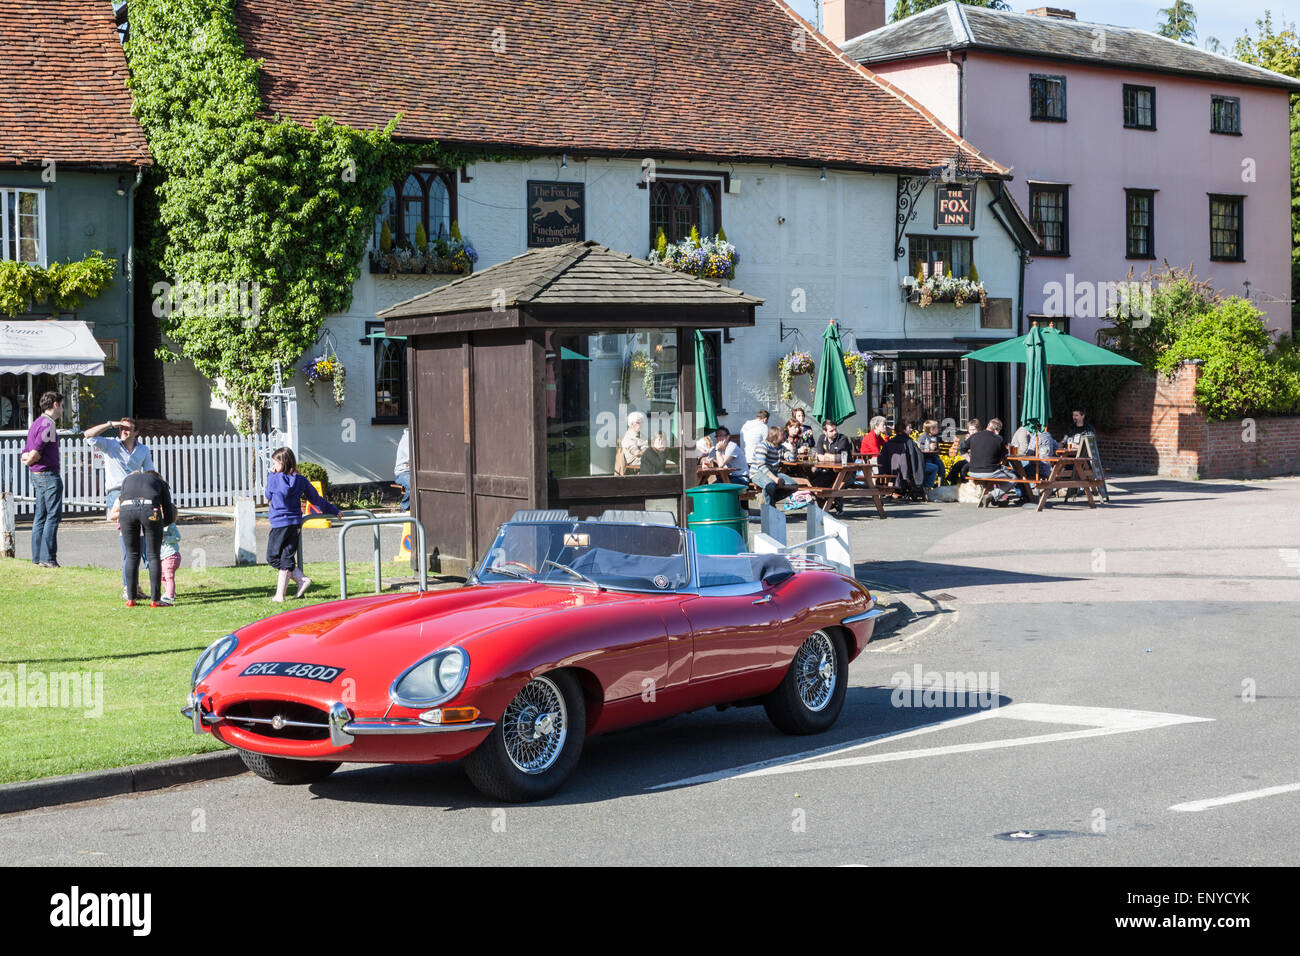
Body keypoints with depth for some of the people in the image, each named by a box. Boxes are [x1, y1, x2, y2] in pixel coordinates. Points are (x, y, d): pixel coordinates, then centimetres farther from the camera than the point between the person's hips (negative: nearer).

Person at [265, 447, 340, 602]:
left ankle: (301, 579, -6)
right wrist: (333, 511, 23)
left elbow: (268, 495, 11)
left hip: (279, 524, -5)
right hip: (296, 524, 5)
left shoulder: (274, 479, -9)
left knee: (273, 558, 5)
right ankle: (280, 595, 5)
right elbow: (316, 499, 12)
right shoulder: (301, 481, 4)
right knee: (287, 559, 8)